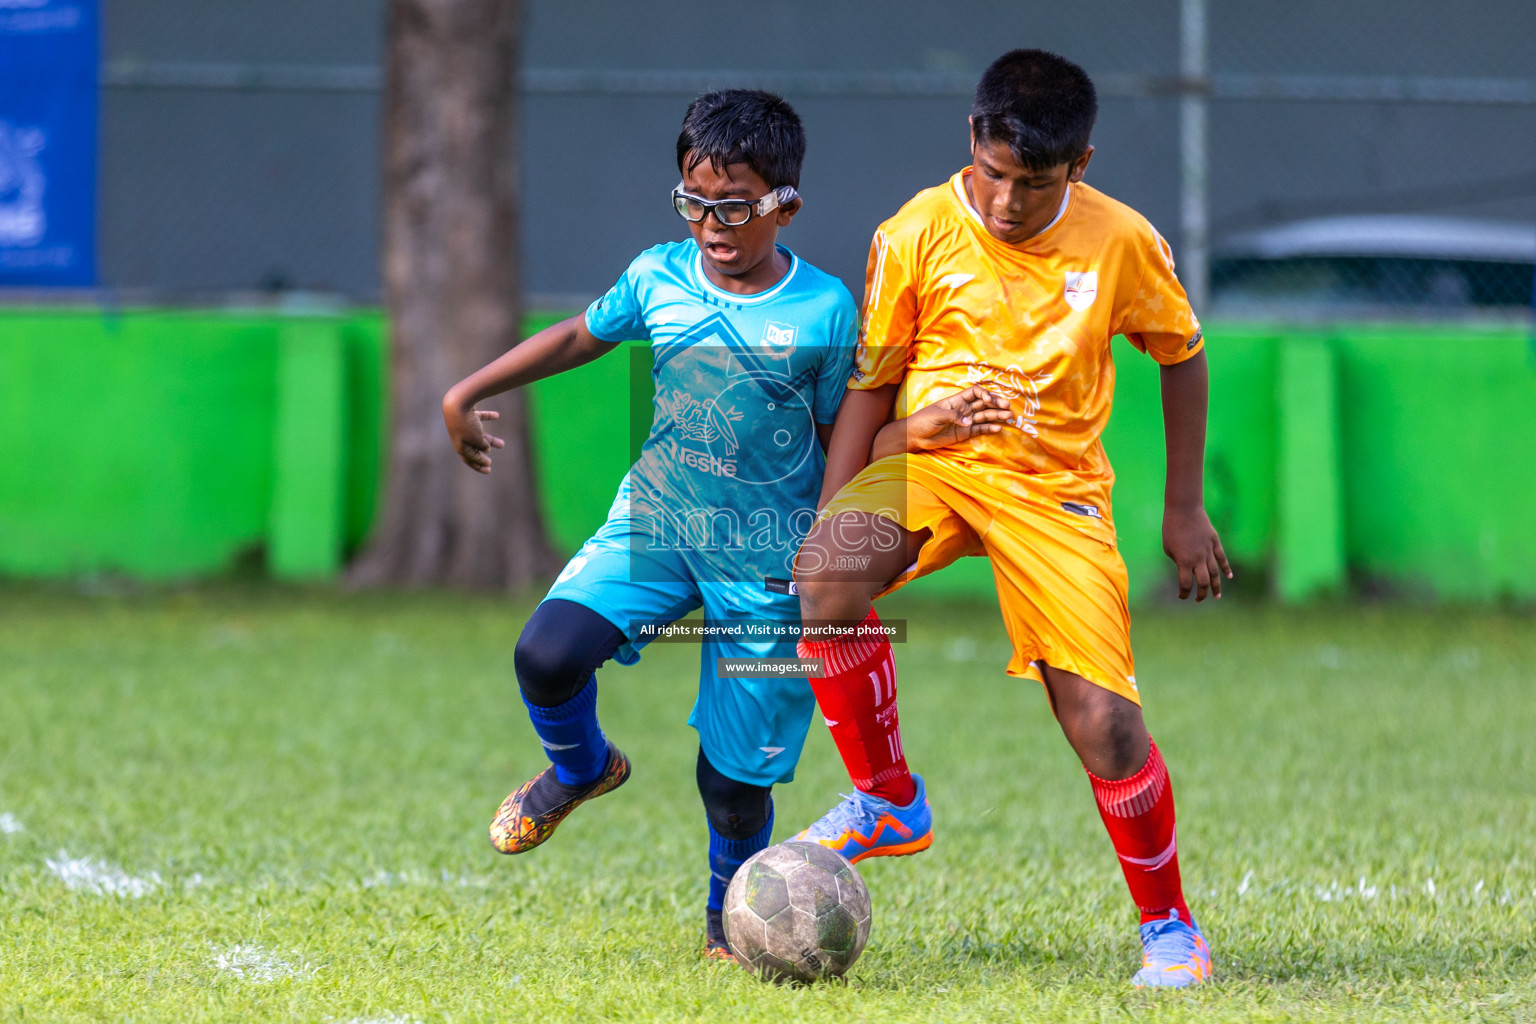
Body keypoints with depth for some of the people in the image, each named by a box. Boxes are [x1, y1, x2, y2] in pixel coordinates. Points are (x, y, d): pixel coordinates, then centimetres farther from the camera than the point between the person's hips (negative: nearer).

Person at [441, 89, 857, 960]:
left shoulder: (825, 312, -11)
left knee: (738, 772, 0)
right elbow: (580, 337, 17)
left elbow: (842, 446, -2)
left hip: (767, 557, -3)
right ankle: (581, 767, 12)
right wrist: (468, 393, 17)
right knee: (548, 653, -22)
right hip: (654, 525, 3)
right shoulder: (659, 279, -2)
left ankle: (733, 913, 30)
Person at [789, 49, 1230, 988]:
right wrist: (829, 519, -6)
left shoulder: (1123, 244, -6)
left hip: (1054, 486, 0)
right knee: (826, 578, -33)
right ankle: (889, 803, -12)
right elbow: (869, 386, 2)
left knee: (1102, 718, -11)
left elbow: (1183, 357, 11)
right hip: (927, 461, 0)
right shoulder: (916, 237, -8)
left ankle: (1170, 925, 12)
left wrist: (1184, 510, 10)